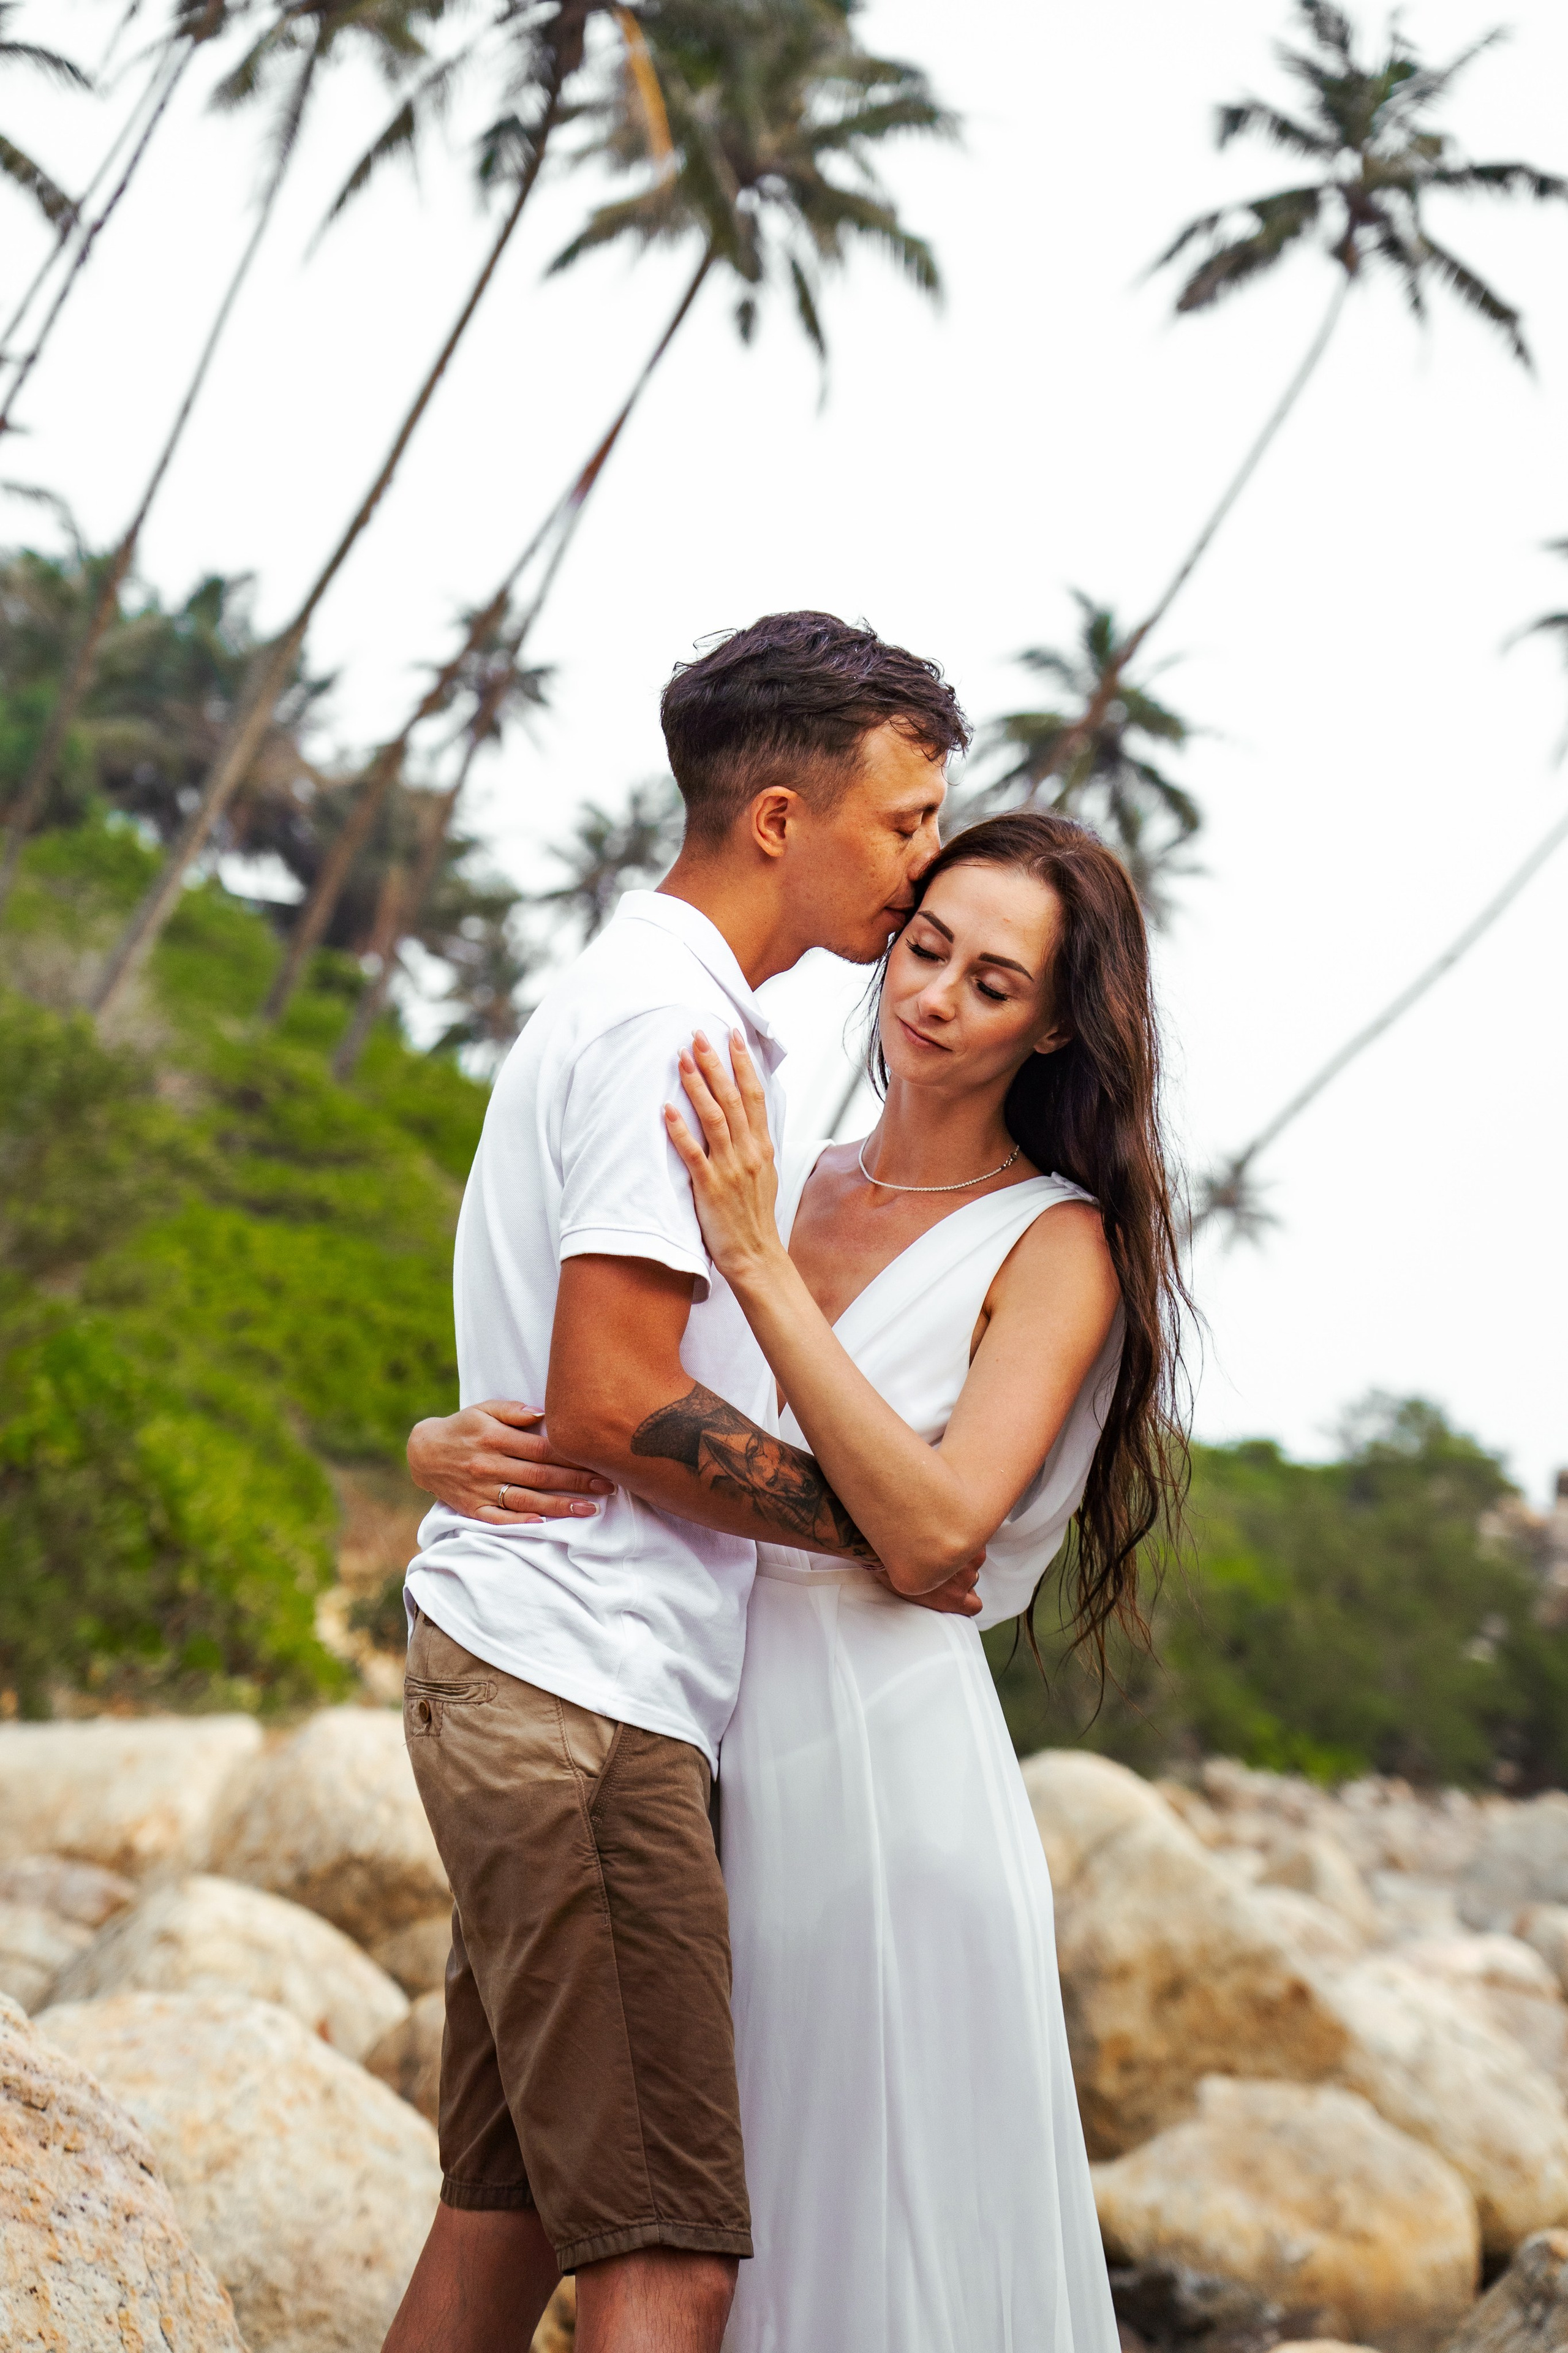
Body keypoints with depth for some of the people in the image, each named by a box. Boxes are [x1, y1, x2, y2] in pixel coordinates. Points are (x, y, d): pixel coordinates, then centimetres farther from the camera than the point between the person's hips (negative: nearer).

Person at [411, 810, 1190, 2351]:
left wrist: (757, 1264, -20)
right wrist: (444, 1446, -11)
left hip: (891, 1772, -5)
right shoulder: (770, 1186, 10)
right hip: (711, 1758, 5)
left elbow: (933, 1532, -18)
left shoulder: (1055, 1247, -5)